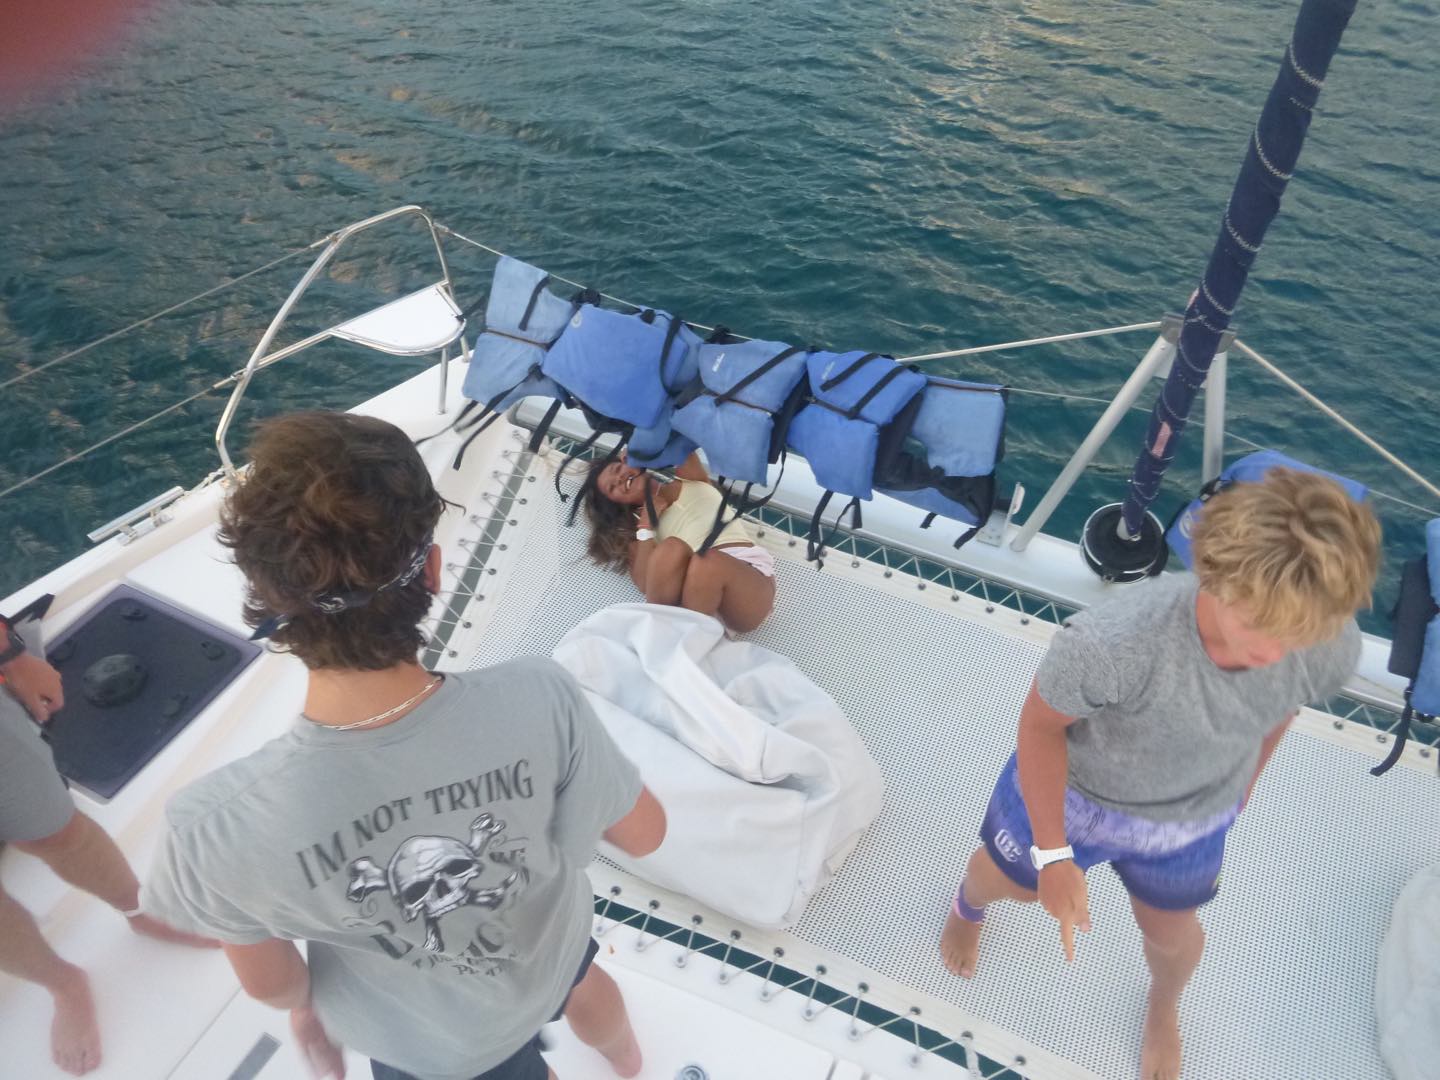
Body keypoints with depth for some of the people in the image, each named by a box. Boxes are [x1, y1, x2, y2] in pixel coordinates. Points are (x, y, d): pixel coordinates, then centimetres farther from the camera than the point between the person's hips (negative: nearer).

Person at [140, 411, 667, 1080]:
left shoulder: (222, 826, -39)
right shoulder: (538, 702, -39)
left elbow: (268, 984, -17)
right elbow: (643, 835, -19)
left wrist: (305, 1005, 6)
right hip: (549, 954, 3)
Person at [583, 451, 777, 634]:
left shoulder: (688, 478, 26)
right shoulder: (636, 525, 22)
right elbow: (645, 584, 4)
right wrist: (646, 526, 4)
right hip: (701, 597, 0)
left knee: (709, 562, -35)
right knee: (672, 549, -30)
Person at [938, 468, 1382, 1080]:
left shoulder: (1333, 647, -30)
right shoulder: (1110, 642, -46)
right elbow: (1040, 725, -26)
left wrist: (1243, 782, 13)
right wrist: (1053, 855, -19)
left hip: (1191, 822, 3)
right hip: (1069, 792, -2)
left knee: (1170, 933, 30)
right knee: (1011, 881, 29)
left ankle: (1163, 1010, 69)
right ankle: (967, 909, 69)